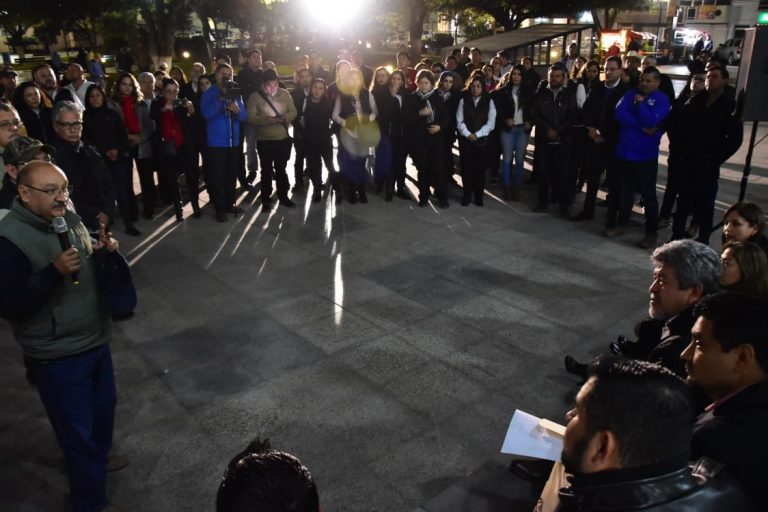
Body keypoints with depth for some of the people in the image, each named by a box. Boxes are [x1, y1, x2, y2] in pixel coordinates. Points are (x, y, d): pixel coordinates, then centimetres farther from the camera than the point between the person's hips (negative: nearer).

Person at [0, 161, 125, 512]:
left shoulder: (69, 219, 1)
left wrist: (103, 251, -7)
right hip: (57, 356, -7)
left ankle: (98, 460, 53)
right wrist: (54, 271, -33)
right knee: (77, 431, 6)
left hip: (95, 339, 7)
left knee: (104, 408, 25)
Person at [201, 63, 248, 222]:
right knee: (217, 176, 0)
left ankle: (230, 204, 26)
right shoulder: (208, 94, -5)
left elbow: (244, 116, 3)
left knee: (232, 175, 13)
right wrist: (221, 99, -28)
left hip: (234, 141, 4)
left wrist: (238, 110, -19)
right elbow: (206, 114, -20)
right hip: (216, 142, -4)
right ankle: (220, 208, 9)